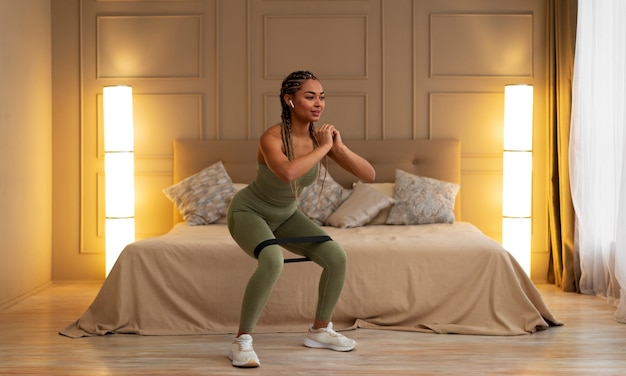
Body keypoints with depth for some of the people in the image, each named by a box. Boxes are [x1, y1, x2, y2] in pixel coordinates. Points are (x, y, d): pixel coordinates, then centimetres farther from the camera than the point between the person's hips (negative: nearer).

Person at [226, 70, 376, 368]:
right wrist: (324, 148, -41)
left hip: (285, 215, 6)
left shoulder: (322, 136, -15)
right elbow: (287, 172, -55)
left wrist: (339, 147, -31)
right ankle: (241, 341, -21)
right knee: (273, 261, -36)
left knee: (337, 257, -6)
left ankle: (319, 330, 15)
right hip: (248, 211, -6)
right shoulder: (272, 137, -33)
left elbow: (369, 175, -16)